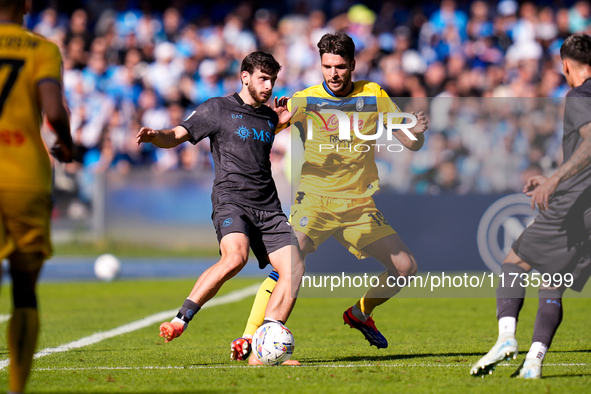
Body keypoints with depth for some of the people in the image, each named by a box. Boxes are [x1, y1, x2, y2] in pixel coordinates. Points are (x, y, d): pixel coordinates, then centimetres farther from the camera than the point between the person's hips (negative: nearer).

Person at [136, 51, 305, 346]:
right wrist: (155, 135, -19)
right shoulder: (218, 108, 6)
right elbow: (177, 136, 3)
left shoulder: (271, 117, 22)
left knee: (294, 268, -10)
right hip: (231, 201, -6)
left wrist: (282, 121, 24)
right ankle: (181, 319, -21)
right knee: (235, 257, -32)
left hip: (268, 207, 6)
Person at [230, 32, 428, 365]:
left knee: (406, 267, -1)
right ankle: (248, 337, -20)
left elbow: (411, 144, 5)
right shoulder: (305, 100, -3)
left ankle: (360, 314, 25)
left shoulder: (374, 97, 3)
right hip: (315, 202, -3)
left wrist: (417, 132, -19)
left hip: (359, 205, 3)